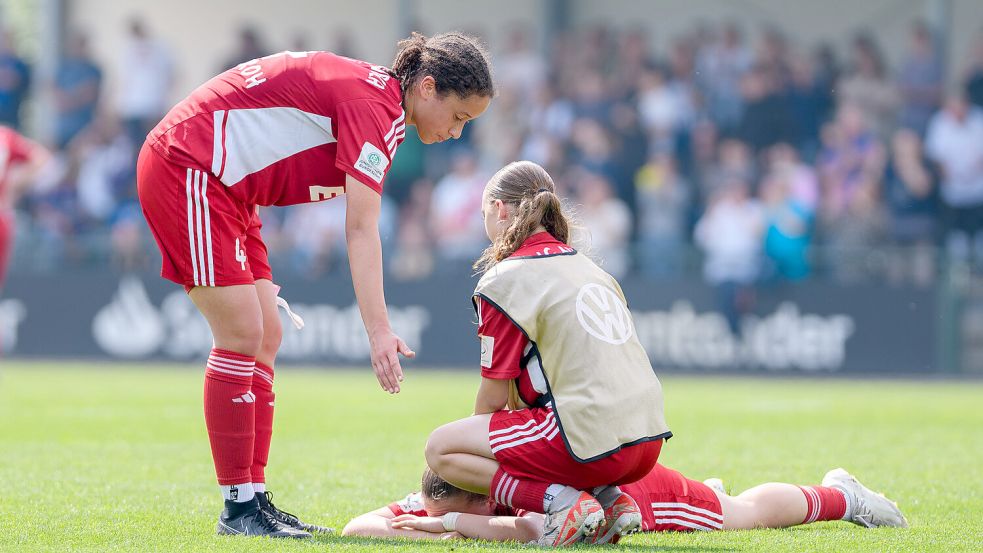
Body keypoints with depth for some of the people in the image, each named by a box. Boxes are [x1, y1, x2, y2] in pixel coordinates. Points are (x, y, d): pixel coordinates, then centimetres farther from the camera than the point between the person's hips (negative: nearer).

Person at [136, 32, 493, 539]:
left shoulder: (371, 93, 11)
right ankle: (238, 509, -7)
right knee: (242, 335, -12)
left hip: (224, 188, 11)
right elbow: (361, 231, -26)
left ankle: (255, 498, 8)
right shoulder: (376, 103, -20)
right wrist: (378, 330, -31)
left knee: (264, 340, 7)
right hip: (185, 168, -11)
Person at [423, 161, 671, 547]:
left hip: (590, 440, -8)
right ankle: (607, 499, 10)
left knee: (440, 449, 5)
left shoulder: (503, 282, -5)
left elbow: (494, 397, -2)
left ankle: (560, 501, -12)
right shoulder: (587, 266, 20)